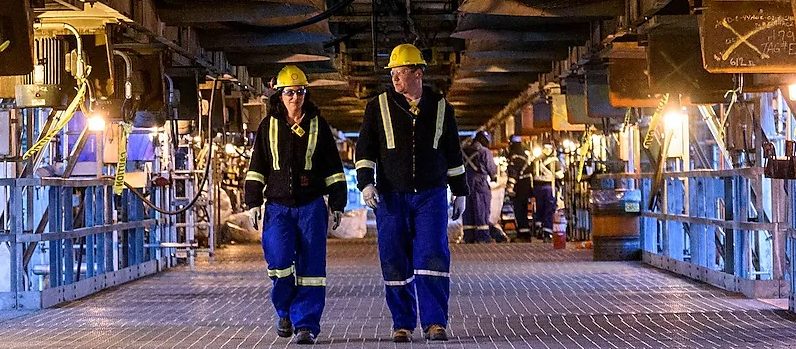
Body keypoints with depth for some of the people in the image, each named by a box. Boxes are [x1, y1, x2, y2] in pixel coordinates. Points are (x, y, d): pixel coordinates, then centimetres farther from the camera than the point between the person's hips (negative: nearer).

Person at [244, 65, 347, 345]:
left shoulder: (318, 125, 7)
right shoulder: (268, 126, 8)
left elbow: (333, 168, 9)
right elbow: (256, 167, 13)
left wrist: (337, 204, 5)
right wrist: (253, 202, 6)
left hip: (311, 206, 0)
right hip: (278, 206, 0)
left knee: (310, 266, -5)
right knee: (279, 261, -12)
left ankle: (306, 324, 0)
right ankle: (284, 311, 14)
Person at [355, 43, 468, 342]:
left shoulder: (440, 108, 7)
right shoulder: (379, 107, 4)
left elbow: (453, 153, 15)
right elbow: (365, 148, 4)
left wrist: (459, 192, 15)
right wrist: (366, 182, -10)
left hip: (431, 195, 0)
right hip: (391, 196, 0)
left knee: (433, 258, -10)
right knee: (394, 262, 1)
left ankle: (435, 322, -5)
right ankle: (402, 324, 11)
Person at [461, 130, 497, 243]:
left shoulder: (463, 151, 9)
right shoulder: (485, 152, -8)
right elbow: (492, 169, -2)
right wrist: (494, 176, 18)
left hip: (466, 184, 5)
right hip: (480, 185, -5)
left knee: (468, 211, 8)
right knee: (482, 212, -1)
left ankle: (469, 237, 7)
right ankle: (483, 237, -3)